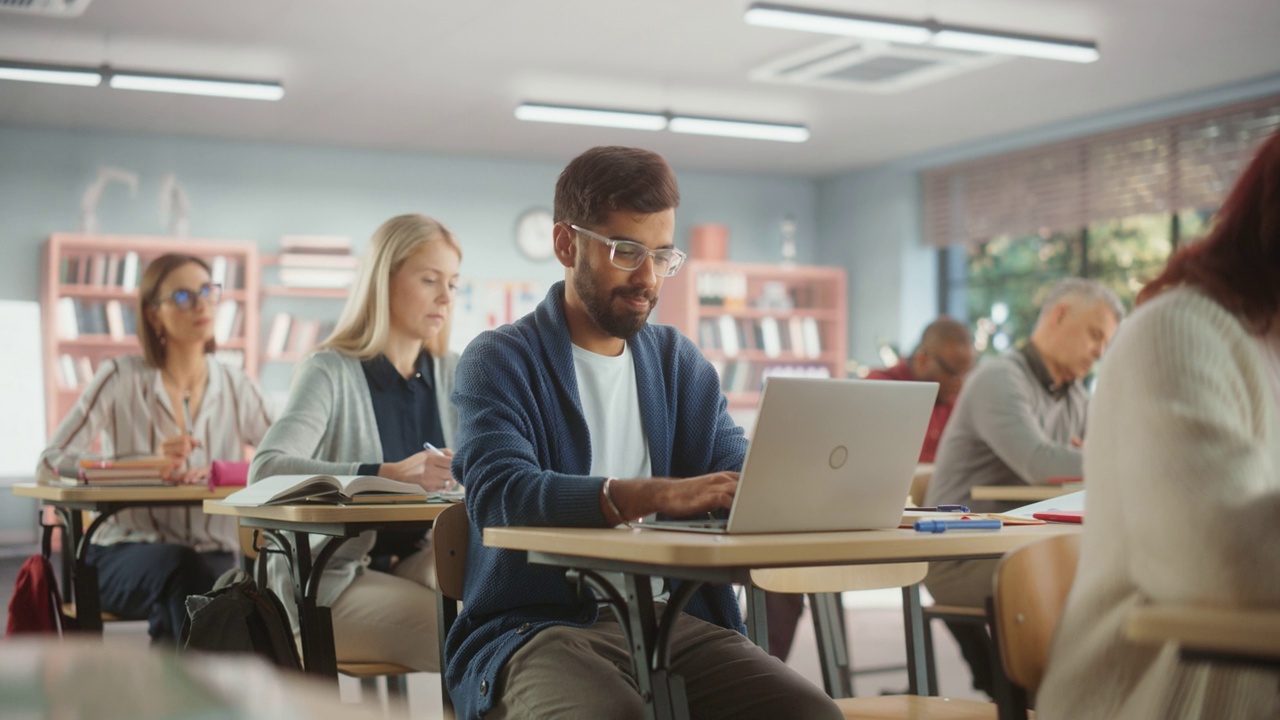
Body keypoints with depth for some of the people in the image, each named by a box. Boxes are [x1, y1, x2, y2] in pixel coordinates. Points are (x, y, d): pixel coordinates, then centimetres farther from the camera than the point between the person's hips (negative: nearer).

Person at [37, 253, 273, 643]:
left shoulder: (236, 386, 9)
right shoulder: (122, 377, 1)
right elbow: (49, 464, -7)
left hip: (212, 555, 2)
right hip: (126, 555, -1)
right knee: (181, 569, -35)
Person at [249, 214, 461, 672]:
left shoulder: (452, 374, 10)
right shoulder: (331, 373, -8)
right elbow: (266, 469, -24)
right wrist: (389, 475, -35)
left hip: (416, 559, 5)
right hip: (332, 578, -5)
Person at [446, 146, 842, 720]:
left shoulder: (680, 362, 17)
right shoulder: (499, 362, 0)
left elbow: (735, 474, 8)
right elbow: (499, 493, -19)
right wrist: (650, 495, -34)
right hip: (538, 625, -4)